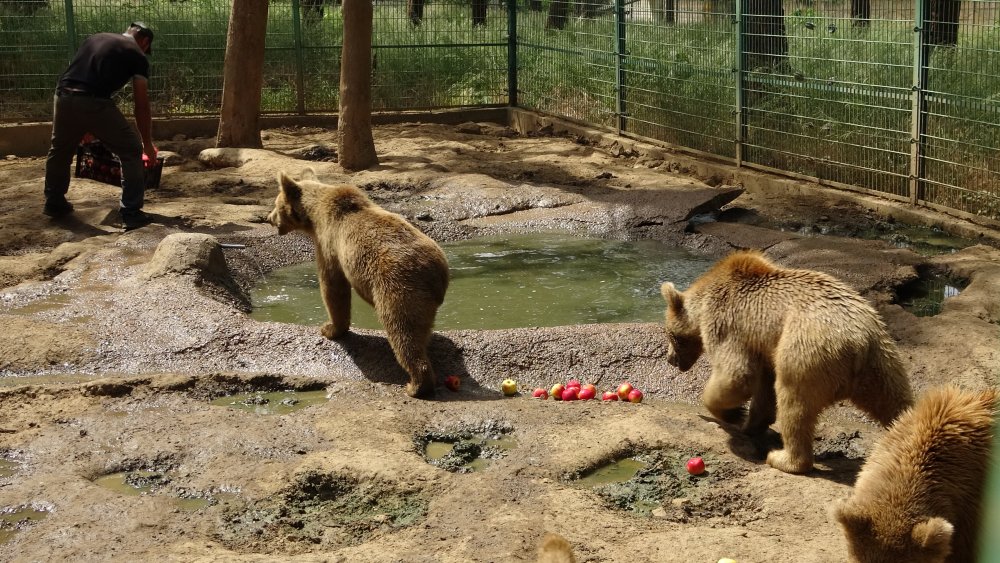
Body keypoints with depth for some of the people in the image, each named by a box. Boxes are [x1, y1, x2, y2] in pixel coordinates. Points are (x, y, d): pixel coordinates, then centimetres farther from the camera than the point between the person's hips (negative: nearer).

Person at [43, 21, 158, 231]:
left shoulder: (96, 38, 27)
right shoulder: (137, 55, 11)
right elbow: (141, 106, 10)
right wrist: (148, 144, 20)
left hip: (63, 96, 6)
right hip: (94, 103, -6)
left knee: (60, 150, 29)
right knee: (131, 151, 10)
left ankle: (54, 203, 44)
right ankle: (131, 213, 8)